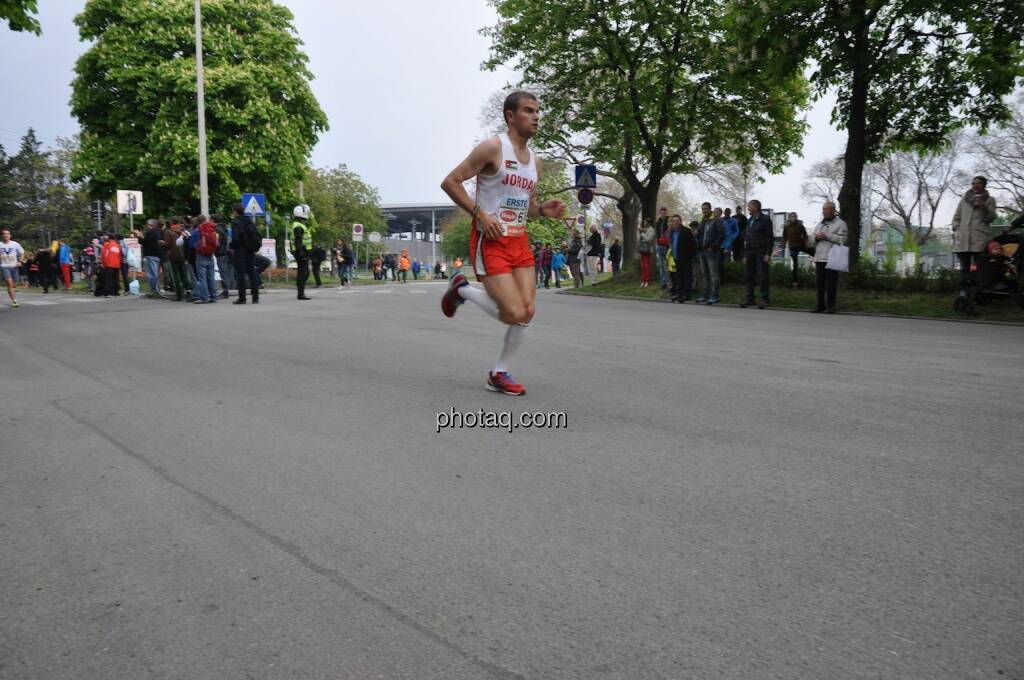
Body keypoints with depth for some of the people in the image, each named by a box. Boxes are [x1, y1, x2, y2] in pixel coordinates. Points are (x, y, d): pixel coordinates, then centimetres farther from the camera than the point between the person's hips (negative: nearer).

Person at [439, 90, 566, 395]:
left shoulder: (534, 161, 14)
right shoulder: (493, 148, -9)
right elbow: (450, 182, -10)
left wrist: (544, 210, 1)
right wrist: (480, 213, -19)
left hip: (519, 241, 7)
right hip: (490, 242, -7)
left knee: (527, 312, 0)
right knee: (515, 314, -13)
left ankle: (499, 374, 15)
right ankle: (462, 289, 12)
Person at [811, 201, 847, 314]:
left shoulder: (840, 223, 3)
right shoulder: (819, 224, 22)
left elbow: (842, 240, -9)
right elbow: (813, 240, 24)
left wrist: (827, 236, -13)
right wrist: (816, 238, 1)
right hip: (819, 258, 6)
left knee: (831, 283, -7)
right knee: (820, 283, 4)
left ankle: (830, 306, -4)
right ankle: (820, 305, 9)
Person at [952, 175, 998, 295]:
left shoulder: (989, 200, 14)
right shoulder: (964, 200, 21)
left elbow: (991, 217, 4)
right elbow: (956, 217, 21)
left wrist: (984, 207, -14)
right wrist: (957, 229, 4)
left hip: (980, 239, -2)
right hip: (963, 239, 2)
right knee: (964, 267, 1)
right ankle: (963, 291, 0)